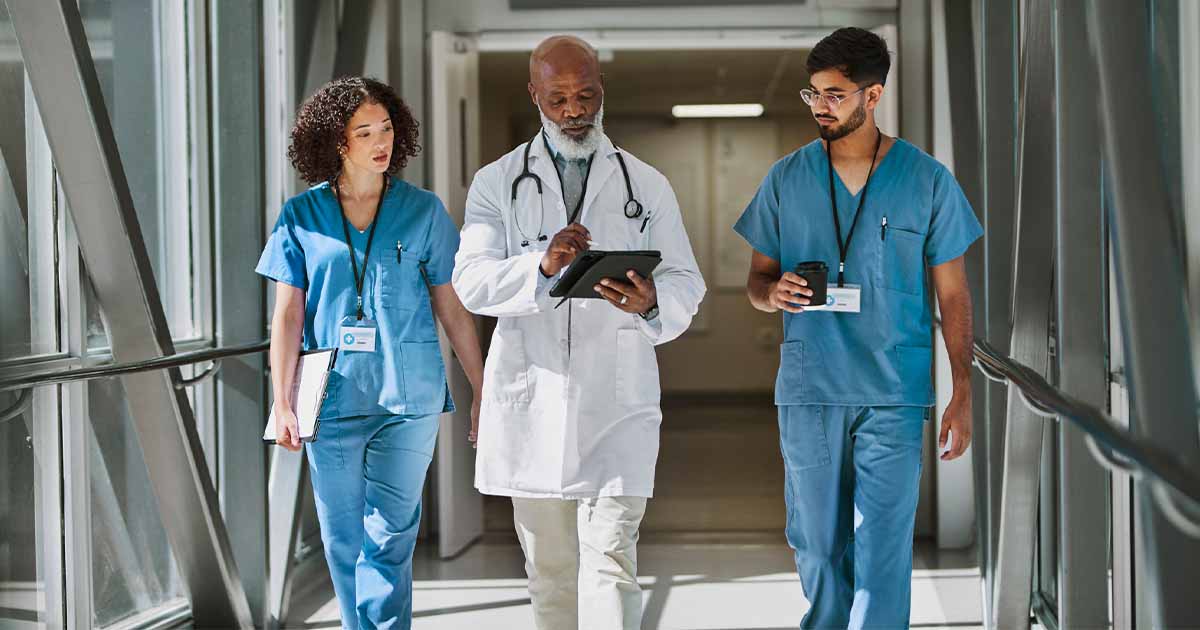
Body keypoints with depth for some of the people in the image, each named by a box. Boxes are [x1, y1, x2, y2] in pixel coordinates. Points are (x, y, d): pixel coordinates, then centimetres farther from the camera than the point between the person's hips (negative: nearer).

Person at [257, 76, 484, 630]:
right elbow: (287, 314, 4)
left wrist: (482, 393, 6)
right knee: (343, 537, 8)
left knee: (389, 534, -5)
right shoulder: (301, 217, 4)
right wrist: (281, 402, -2)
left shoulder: (422, 211, 4)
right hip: (334, 393, 1)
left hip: (408, 396, -1)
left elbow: (452, 309, 7)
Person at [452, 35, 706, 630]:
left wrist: (651, 301, -19)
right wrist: (542, 265, -27)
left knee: (611, 559, -10)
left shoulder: (647, 185, 9)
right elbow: (471, 281, -7)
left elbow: (686, 283, 6)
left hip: (616, 396, -1)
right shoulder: (497, 183, 6)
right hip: (532, 398, 1)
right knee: (549, 565, 11)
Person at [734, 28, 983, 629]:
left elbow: (952, 292, 5)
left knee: (883, 545, -5)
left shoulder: (927, 181, 1)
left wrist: (962, 392, 0)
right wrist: (773, 293, -12)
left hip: (894, 394, -2)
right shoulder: (787, 178, 6)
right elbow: (757, 279, 13)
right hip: (808, 390, 2)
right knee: (816, 542, 8)